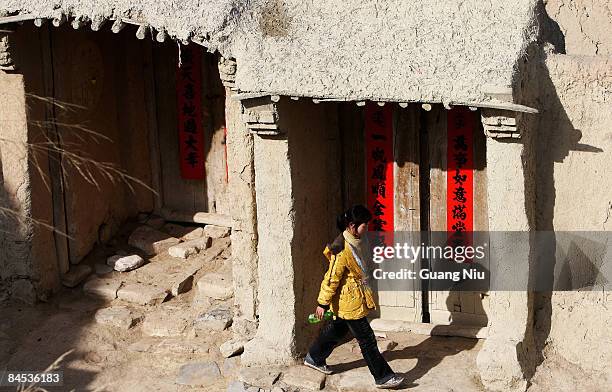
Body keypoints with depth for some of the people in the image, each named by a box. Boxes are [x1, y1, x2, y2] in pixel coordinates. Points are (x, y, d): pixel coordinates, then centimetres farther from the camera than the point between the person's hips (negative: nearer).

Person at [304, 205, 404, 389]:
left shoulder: (358, 241, 0)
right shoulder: (342, 250, -28)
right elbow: (332, 278, -22)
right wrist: (323, 304, -17)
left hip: (357, 296, 9)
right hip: (349, 301, -9)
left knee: (336, 329, 24)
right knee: (366, 338, -1)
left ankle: (314, 358, 41)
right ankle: (382, 377, 9)